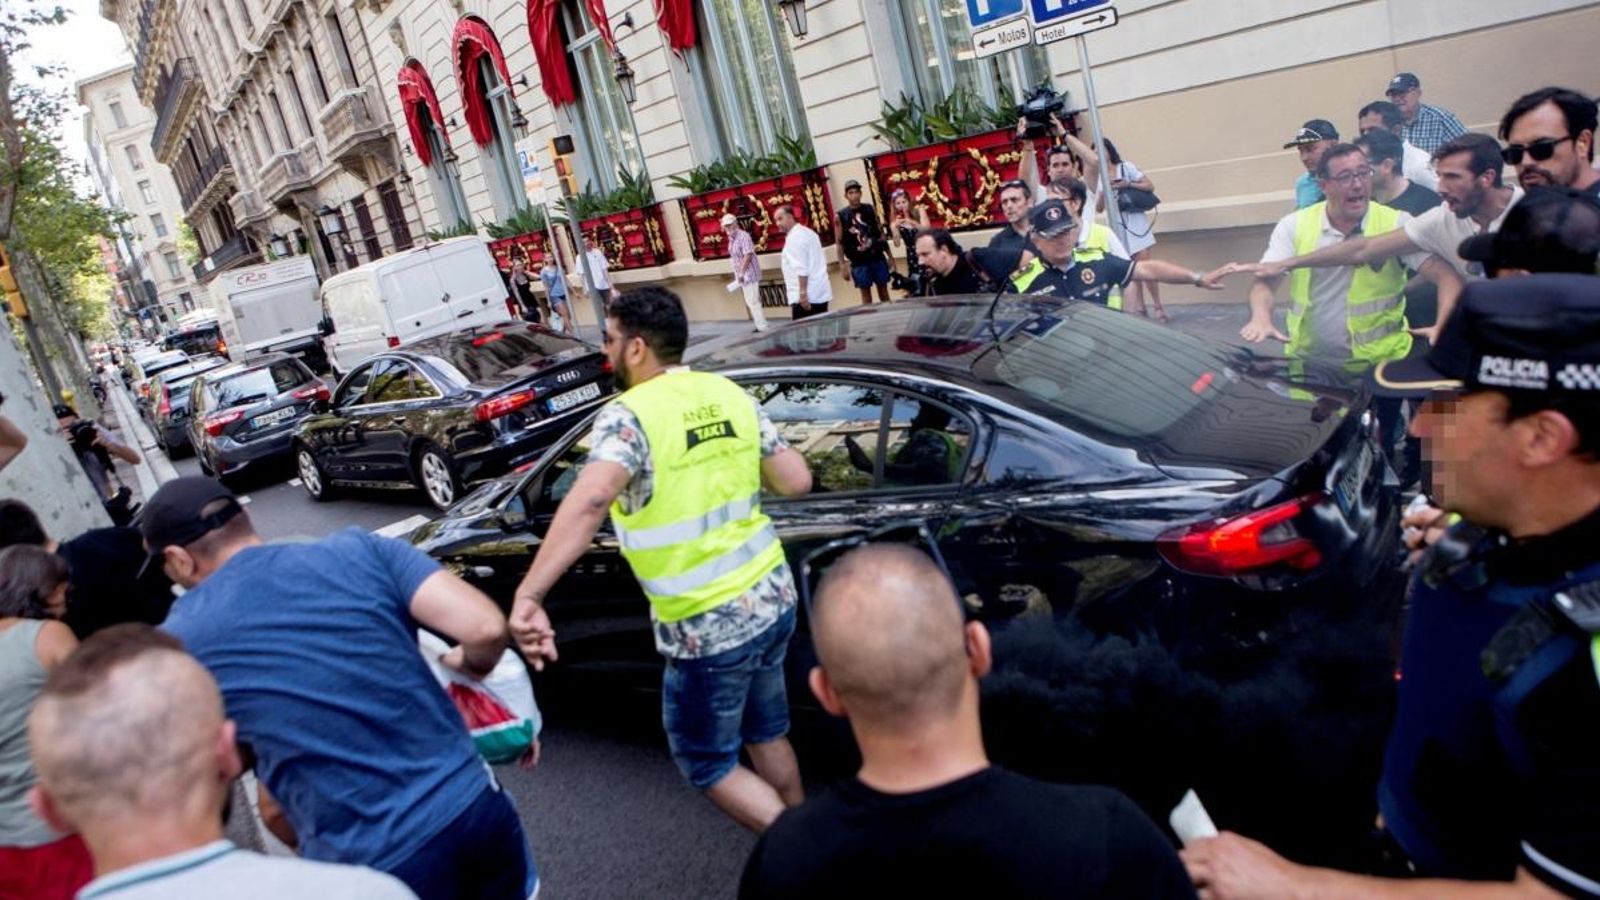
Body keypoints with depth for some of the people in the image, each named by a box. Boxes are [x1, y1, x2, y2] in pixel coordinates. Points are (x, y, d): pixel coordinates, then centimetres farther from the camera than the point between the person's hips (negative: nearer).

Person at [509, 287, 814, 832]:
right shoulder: (730, 395, 2)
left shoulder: (627, 416, -17)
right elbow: (797, 481, 4)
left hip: (706, 629, -7)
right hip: (774, 599, 7)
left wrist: (527, 595, -41)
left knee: (705, 762, 17)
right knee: (766, 732, 28)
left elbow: (591, 498, -35)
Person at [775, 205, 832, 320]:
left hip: (806, 296, -10)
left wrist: (802, 294, -22)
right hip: (820, 293, 10)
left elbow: (801, 269, -20)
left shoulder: (794, 237, -11)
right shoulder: (808, 233, 19)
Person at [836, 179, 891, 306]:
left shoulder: (870, 209, 4)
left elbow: (881, 233, 9)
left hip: (878, 258, 2)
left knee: (884, 292, 9)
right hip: (859, 263, -2)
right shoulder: (841, 216, -3)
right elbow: (840, 243, -1)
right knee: (866, 295, 4)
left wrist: (890, 256, 7)